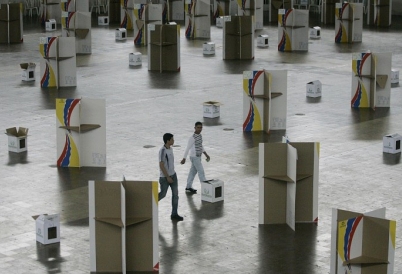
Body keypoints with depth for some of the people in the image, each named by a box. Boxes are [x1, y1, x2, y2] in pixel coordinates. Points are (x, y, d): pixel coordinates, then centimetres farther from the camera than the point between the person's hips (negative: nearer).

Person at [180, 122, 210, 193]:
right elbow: (187, 148, -20)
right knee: (201, 172, -4)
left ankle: (188, 187, 24)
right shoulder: (192, 138, -22)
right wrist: (184, 159, -18)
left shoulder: (199, 135, 5)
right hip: (195, 158, -8)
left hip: (198, 157, 8)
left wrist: (206, 154, 14)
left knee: (193, 172, 14)